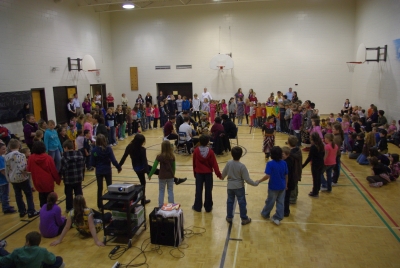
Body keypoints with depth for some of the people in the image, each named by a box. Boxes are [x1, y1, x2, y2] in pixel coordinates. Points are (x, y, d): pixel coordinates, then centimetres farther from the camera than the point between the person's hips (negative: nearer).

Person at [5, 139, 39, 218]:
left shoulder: (6, 157, -2)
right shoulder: (21, 155, -18)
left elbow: (7, 170, 4)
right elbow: (23, 168, -25)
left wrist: (8, 178, 14)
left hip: (13, 179, 5)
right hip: (22, 178, -5)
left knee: (18, 196, 15)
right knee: (29, 195, 8)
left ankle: (22, 211, 23)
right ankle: (31, 212, 10)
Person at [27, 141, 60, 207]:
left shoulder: (31, 158, -9)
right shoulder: (48, 158, -15)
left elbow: (29, 169, 3)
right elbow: (53, 170, -11)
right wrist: (58, 180, 2)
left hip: (38, 182, 2)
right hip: (48, 182, -2)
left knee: (42, 198, 17)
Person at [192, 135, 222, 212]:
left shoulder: (196, 151, -8)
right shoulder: (210, 151, -11)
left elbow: (194, 163, 0)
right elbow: (214, 164, -10)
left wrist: (194, 172, 14)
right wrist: (218, 174, -6)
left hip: (199, 173, 1)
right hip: (208, 173, -1)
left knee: (198, 190, 10)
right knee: (208, 190, 8)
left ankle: (197, 207, 17)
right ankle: (208, 207, 16)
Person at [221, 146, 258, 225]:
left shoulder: (229, 163, -11)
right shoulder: (242, 166, -22)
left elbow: (223, 173, 3)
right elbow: (247, 179, -18)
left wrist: (222, 177, 26)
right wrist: (255, 183, -5)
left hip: (230, 187, 4)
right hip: (239, 187, -3)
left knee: (230, 202, 17)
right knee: (242, 203, 9)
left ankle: (229, 217, 28)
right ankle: (244, 219, 18)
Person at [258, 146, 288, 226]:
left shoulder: (270, 164, -20)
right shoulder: (284, 163, -5)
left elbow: (267, 176, -25)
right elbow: (286, 175, 3)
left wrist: (259, 181, -11)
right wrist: (286, 184, 17)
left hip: (273, 187, -3)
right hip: (282, 186, 3)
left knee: (270, 201, 15)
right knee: (280, 202, 12)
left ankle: (265, 214, 36)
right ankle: (278, 218, 19)